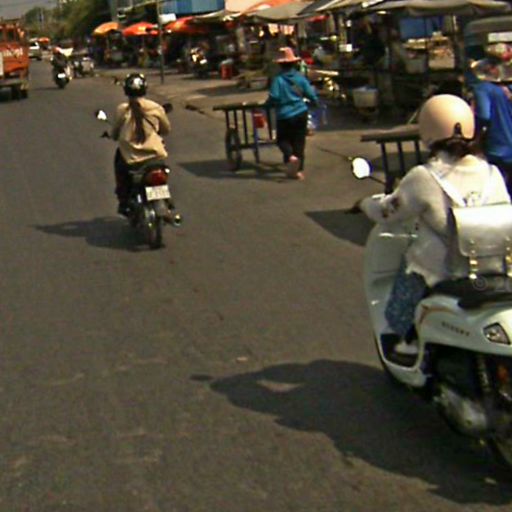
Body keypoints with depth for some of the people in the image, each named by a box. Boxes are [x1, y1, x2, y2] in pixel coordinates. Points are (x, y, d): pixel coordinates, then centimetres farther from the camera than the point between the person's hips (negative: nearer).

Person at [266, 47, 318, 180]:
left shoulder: (278, 80, -14)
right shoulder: (300, 78, -2)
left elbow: (273, 98, -18)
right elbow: (310, 94, 2)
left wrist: (268, 103, 5)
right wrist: (314, 101, 24)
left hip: (285, 115, -3)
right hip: (301, 114, 3)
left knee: (283, 139, 13)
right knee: (299, 141, 10)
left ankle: (291, 157, -17)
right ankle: (298, 170, 11)